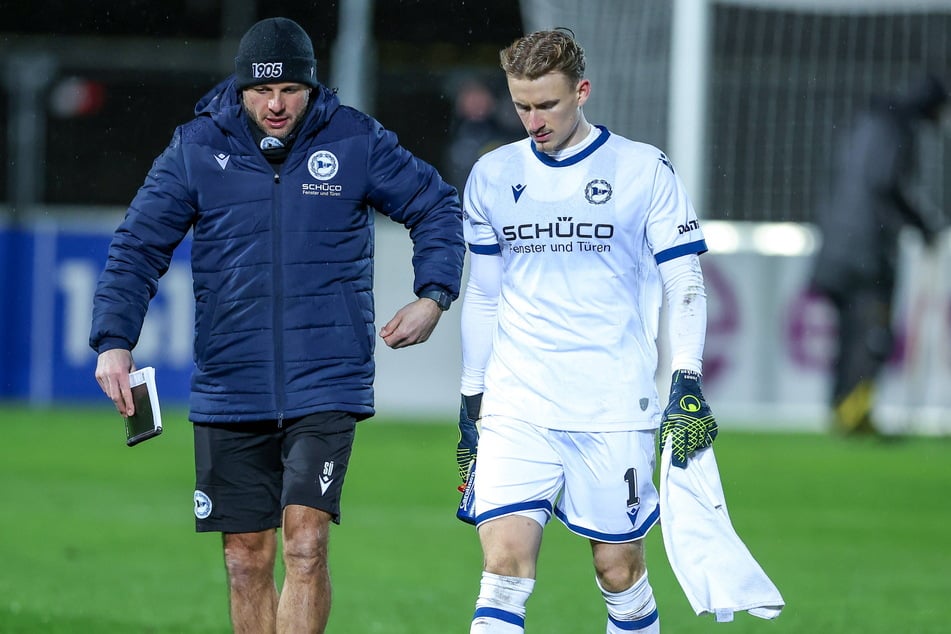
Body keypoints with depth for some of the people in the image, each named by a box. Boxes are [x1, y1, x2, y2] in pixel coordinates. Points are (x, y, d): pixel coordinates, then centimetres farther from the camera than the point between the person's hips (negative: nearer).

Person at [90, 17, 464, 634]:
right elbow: (139, 247, 2)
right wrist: (114, 340, -10)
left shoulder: (356, 141, 0)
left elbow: (437, 207, 12)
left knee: (305, 546, -15)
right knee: (247, 562, 6)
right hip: (231, 390, 2)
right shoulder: (196, 148, 1)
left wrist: (433, 297, -1)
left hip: (325, 386, -2)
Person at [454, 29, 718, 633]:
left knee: (619, 569, 2)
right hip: (517, 405, 2)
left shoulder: (644, 169, 0)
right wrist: (471, 401, 16)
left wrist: (688, 385, -10)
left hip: (615, 407, -2)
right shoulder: (493, 175, 9)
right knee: (506, 562, -12)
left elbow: (686, 284, 1)